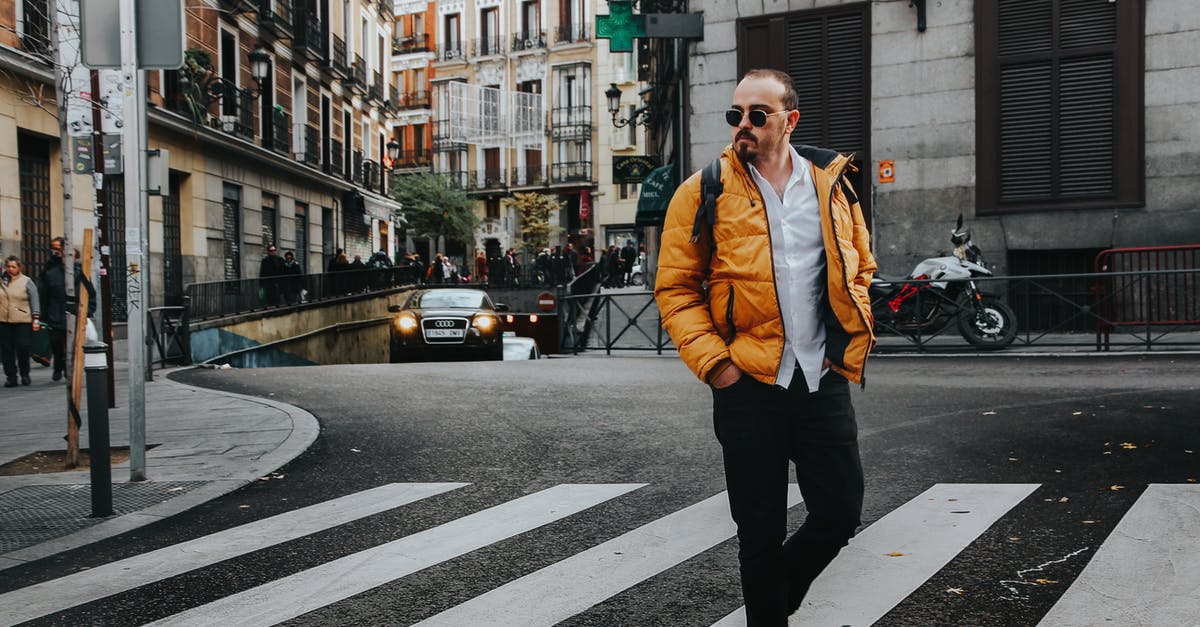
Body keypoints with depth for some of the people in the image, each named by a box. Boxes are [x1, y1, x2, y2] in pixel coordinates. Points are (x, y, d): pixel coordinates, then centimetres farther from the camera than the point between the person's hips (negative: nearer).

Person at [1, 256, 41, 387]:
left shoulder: (27, 282, 3)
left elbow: (35, 301, 2)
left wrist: (36, 319, -5)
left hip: (22, 322, -3)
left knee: (22, 348, -6)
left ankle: (24, 374, 14)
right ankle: (11, 377, 10)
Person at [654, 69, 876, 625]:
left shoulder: (831, 184, 9)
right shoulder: (703, 192, -1)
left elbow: (860, 270, 18)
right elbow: (675, 288, -2)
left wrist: (853, 340, 5)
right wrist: (711, 360, -12)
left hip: (823, 378, 3)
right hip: (748, 384, -3)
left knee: (841, 510, 7)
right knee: (761, 530, 6)